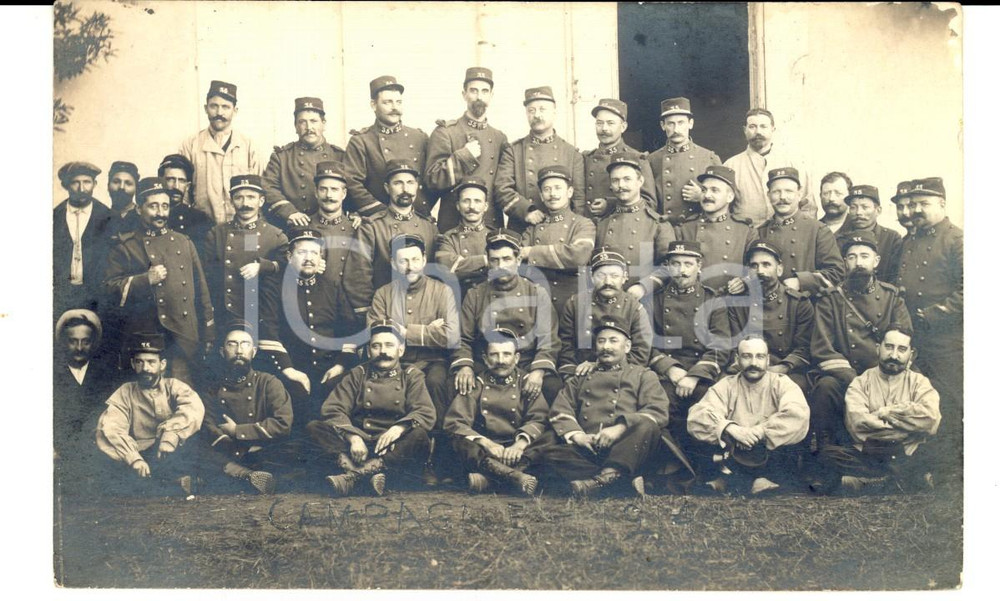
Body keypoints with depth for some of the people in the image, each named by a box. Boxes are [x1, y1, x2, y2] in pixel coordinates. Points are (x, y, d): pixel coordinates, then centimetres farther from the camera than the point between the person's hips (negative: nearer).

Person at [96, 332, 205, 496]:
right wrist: (133, 459, -25)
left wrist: (172, 434, -33)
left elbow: (194, 408, -13)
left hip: (175, 457, -1)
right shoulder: (125, 393, 11)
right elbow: (109, 429, -7)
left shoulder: (173, 386, 10)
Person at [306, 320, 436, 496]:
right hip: (359, 442, 2)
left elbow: (426, 414, -6)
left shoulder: (411, 376, 10)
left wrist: (398, 428, -26)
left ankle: (354, 473, -34)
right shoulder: (357, 375, 12)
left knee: (420, 438, -33)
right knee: (314, 427, -20)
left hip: (392, 447, -2)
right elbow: (332, 409, -2)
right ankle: (373, 472, -36)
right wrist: (353, 437, -20)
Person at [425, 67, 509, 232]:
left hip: (494, 226, 4)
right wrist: (464, 156, -13)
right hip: (454, 226, -4)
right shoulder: (445, 133, 1)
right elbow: (432, 180, -8)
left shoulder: (500, 138, 14)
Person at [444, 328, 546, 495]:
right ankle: (516, 476, -41)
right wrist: (486, 443, -19)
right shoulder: (476, 384, 7)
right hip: (484, 449, 0)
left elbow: (539, 419, -5)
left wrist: (521, 444, -24)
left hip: (514, 449, 0)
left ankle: (486, 476, -38)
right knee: (460, 443, -32)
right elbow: (454, 422, -4)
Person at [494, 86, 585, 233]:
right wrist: (525, 210, -16)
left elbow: (580, 199, 7)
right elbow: (501, 189, -2)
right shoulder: (512, 151, 8)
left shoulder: (572, 154, 10)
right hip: (520, 232, 0)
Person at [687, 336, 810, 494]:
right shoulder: (726, 385, 5)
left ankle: (765, 480, -13)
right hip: (734, 460, 0)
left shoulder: (782, 383, 2)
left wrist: (759, 432, -25)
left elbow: (798, 416, -20)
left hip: (772, 462, 0)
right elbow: (697, 416, -12)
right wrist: (731, 429, -26)